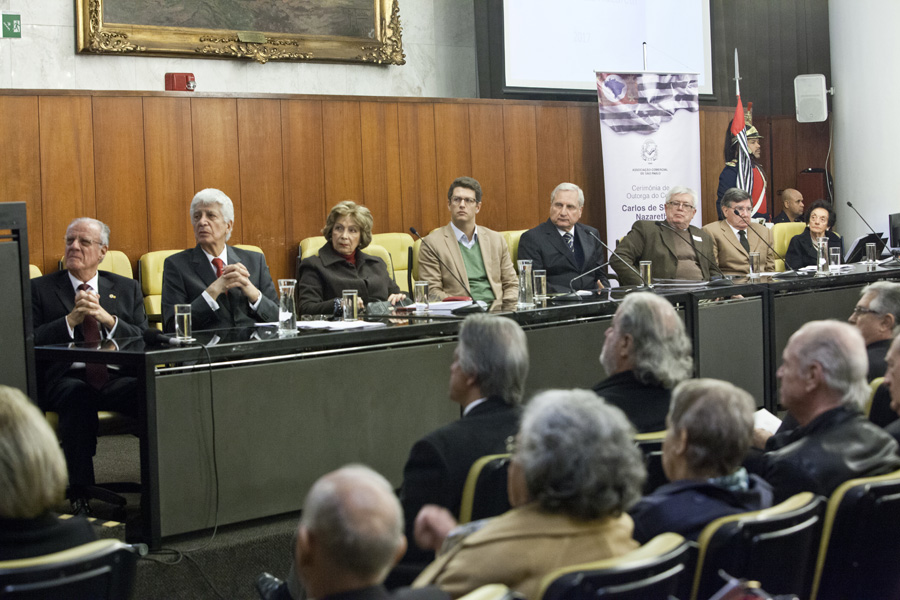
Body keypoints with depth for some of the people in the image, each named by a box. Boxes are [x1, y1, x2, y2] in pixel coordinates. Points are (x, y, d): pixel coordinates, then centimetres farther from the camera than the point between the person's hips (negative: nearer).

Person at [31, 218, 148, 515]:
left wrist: (108, 319, -7)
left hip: (117, 379, 2)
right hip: (65, 380, -2)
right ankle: (79, 498, -36)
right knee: (78, 397, -38)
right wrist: (71, 319, -11)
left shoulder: (127, 289, 20)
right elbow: (30, 343, 1)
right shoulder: (39, 289, 14)